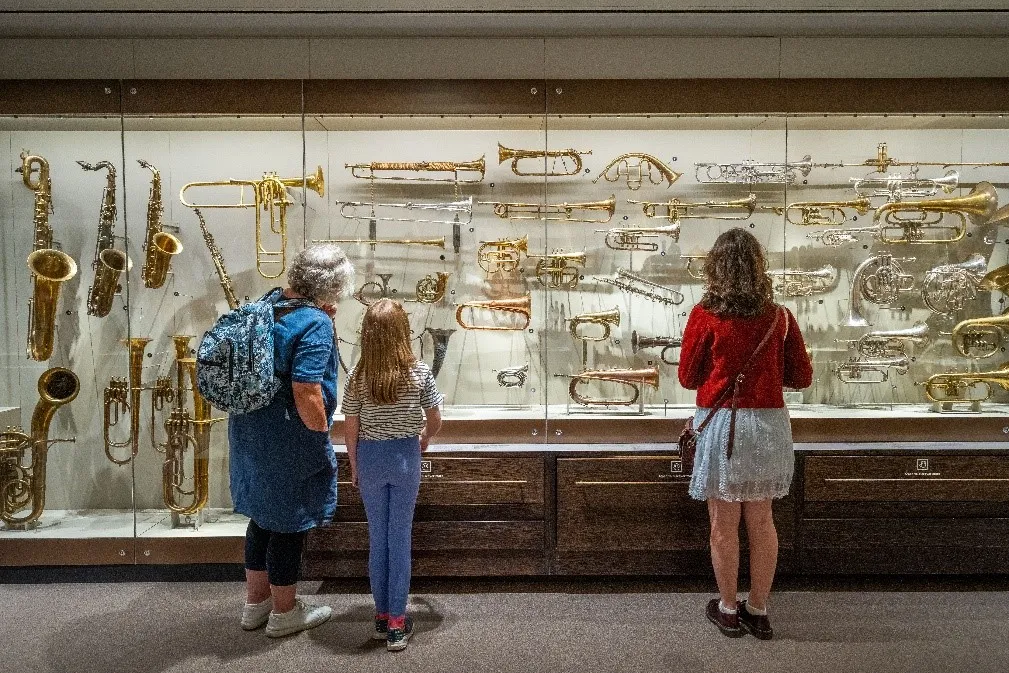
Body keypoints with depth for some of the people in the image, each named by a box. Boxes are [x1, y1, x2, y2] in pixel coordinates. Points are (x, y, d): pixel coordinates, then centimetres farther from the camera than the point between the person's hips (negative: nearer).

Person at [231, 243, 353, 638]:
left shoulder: (271, 302, 4)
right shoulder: (316, 325, -22)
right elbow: (306, 393, -27)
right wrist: (323, 434, -11)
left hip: (249, 430, 8)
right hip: (289, 440, -8)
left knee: (264, 515, 21)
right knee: (289, 522, 8)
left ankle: (256, 602, 37)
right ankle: (284, 613, 26)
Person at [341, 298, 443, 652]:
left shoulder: (358, 377, -9)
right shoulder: (420, 372, -11)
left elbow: (351, 429, -4)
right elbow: (435, 421, -1)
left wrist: (354, 467, 11)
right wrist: (424, 440, 20)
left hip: (370, 457, 1)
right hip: (405, 456, -1)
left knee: (377, 537, 14)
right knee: (400, 537, 7)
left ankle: (382, 617, 24)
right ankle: (397, 623, 13)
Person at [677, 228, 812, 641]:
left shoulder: (705, 316, -10)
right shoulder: (779, 317, -1)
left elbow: (687, 378, -1)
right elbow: (801, 377, 6)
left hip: (720, 423, -3)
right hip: (769, 423, 4)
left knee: (724, 523, 10)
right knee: (762, 520, 16)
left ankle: (728, 611, 25)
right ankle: (758, 611, 28)